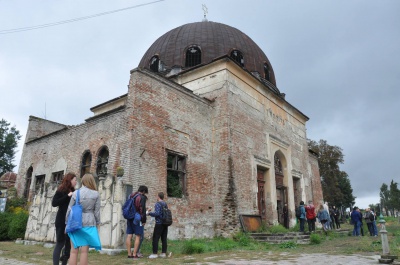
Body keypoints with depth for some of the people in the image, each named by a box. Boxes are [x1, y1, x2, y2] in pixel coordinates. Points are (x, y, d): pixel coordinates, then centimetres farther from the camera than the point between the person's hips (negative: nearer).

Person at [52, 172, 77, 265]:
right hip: (62, 222, -6)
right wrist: (67, 196, -19)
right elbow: (54, 203, -16)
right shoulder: (61, 190, -3)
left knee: (69, 244, 7)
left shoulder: (73, 191, 14)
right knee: (60, 244, -4)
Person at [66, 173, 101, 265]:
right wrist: (98, 224, 10)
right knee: (84, 251, 4)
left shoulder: (76, 193, -1)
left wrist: (67, 222, 13)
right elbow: (97, 211, 0)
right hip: (89, 224, 0)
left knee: (74, 251, 7)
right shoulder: (95, 194, -2)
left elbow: (70, 209, 2)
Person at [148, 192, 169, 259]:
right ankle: (164, 253, 9)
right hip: (165, 223, 7)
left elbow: (157, 213, -21)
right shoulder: (165, 204, 12)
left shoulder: (158, 204, -10)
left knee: (155, 238, -2)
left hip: (159, 223, -7)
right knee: (164, 239, 8)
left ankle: (155, 253, -3)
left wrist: (150, 213, -6)